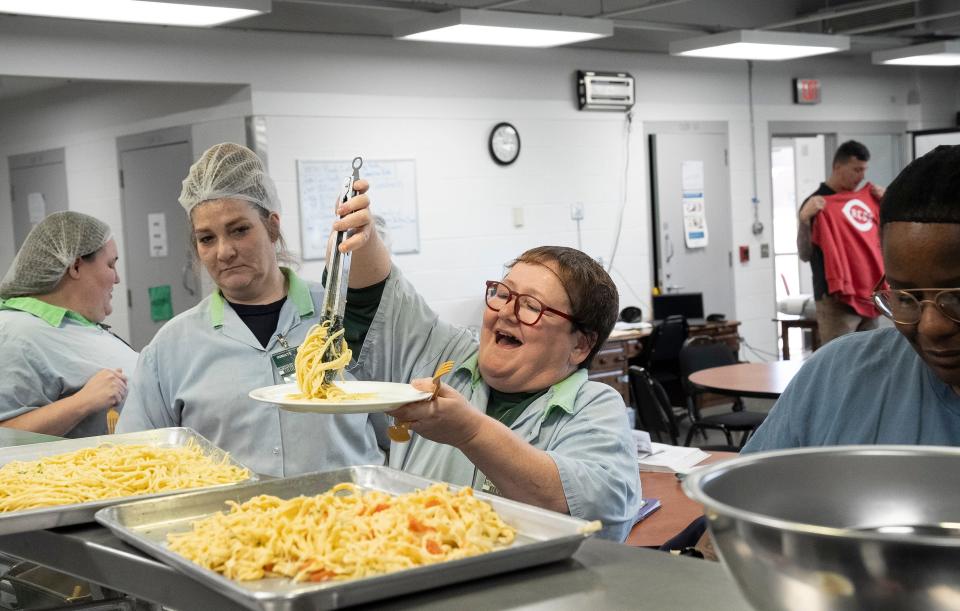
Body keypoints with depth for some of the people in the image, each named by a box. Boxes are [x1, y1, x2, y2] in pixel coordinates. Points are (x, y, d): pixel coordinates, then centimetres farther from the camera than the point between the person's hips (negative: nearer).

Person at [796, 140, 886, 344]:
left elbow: (882, 241, 23)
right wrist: (804, 218, -26)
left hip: (869, 295, 7)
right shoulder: (818, 204, -6)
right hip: (837, 298, -7)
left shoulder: (865, 198, 14)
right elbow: (805, 255, -12)